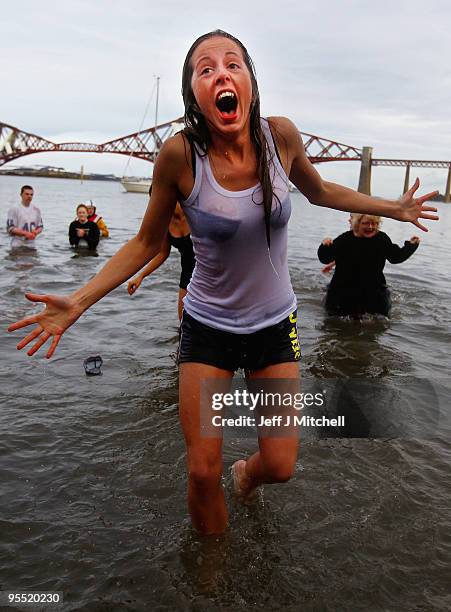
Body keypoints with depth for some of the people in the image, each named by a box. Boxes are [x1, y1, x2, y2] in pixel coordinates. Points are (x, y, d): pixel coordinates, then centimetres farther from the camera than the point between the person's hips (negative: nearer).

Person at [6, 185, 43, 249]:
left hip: (32, 246, 5)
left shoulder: (36, 210, 9)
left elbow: (40, 226, 14)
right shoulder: (14, 209, -6)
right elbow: (10, 228, -12)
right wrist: (26, 233, -21)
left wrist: (36, 232, -10)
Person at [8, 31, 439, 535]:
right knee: (202, 472, 3)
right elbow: (146, 243, -7)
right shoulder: (180, 155, -20)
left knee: (280, 466, 5)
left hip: (274, 323, 2)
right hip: (207, 327, -2)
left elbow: (319, 191, 9)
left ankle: (245, 475, 45)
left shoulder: (281, 135, -14)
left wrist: (394, 208, 13)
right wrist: (78, 302, -15)